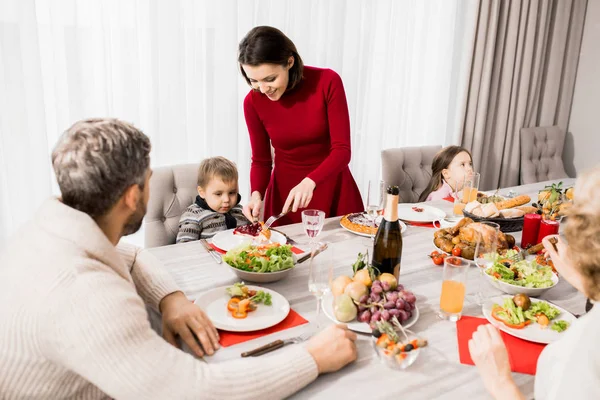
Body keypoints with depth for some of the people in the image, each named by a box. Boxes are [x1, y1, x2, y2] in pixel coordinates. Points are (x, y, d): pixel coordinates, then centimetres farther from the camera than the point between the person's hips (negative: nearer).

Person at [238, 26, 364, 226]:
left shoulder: (327, 82, -19)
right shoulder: (253, 101, -13)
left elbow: (342, 150, -19)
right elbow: (261, 160, -2)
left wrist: (309, 182, -34)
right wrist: (256, 194, -21)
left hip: (331, 184, 0)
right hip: (285, 188, 1)